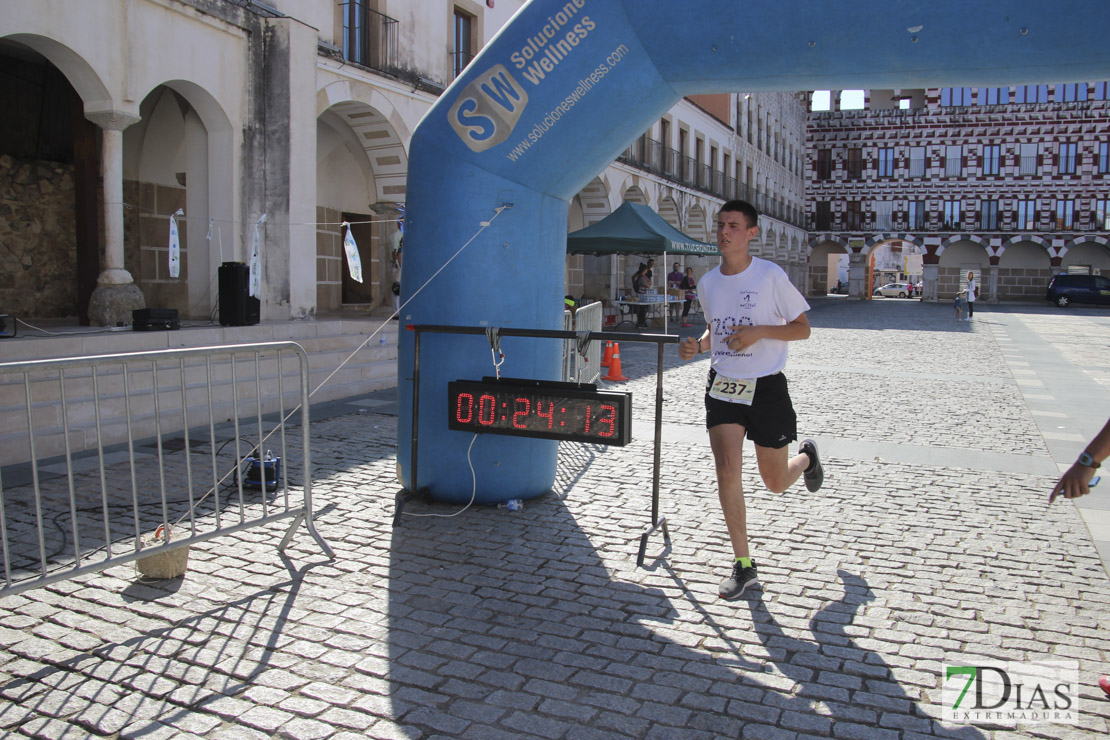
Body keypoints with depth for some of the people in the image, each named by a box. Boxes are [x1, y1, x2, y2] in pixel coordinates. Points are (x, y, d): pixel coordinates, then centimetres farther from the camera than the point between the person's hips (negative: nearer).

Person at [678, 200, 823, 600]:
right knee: (727, 470, -11)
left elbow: (802, 328, -5)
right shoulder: (708, 282, 5)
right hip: (723, 385, 3)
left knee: (775, 482, 8)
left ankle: (806, 457, 46)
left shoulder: (771, 275, -9)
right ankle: (743, 565, 3)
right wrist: (697, 346, -3)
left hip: (766, 386, -3)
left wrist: (759, 331, -21)